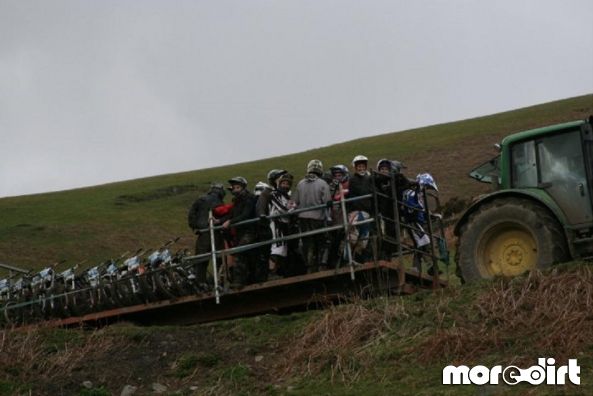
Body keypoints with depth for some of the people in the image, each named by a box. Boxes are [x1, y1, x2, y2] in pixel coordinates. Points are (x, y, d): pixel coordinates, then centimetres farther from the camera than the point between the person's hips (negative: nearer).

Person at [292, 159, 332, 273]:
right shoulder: (323, 184, -7)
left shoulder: (300, 184, 5)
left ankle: (310, 267, 8)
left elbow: (295, 202, 6)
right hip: (318, 217, -3)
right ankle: (321, 265, 1)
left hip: (303, 217, 3)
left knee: (307, 243, 7)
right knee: (322, 243, 8)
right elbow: (327, 202, -12)